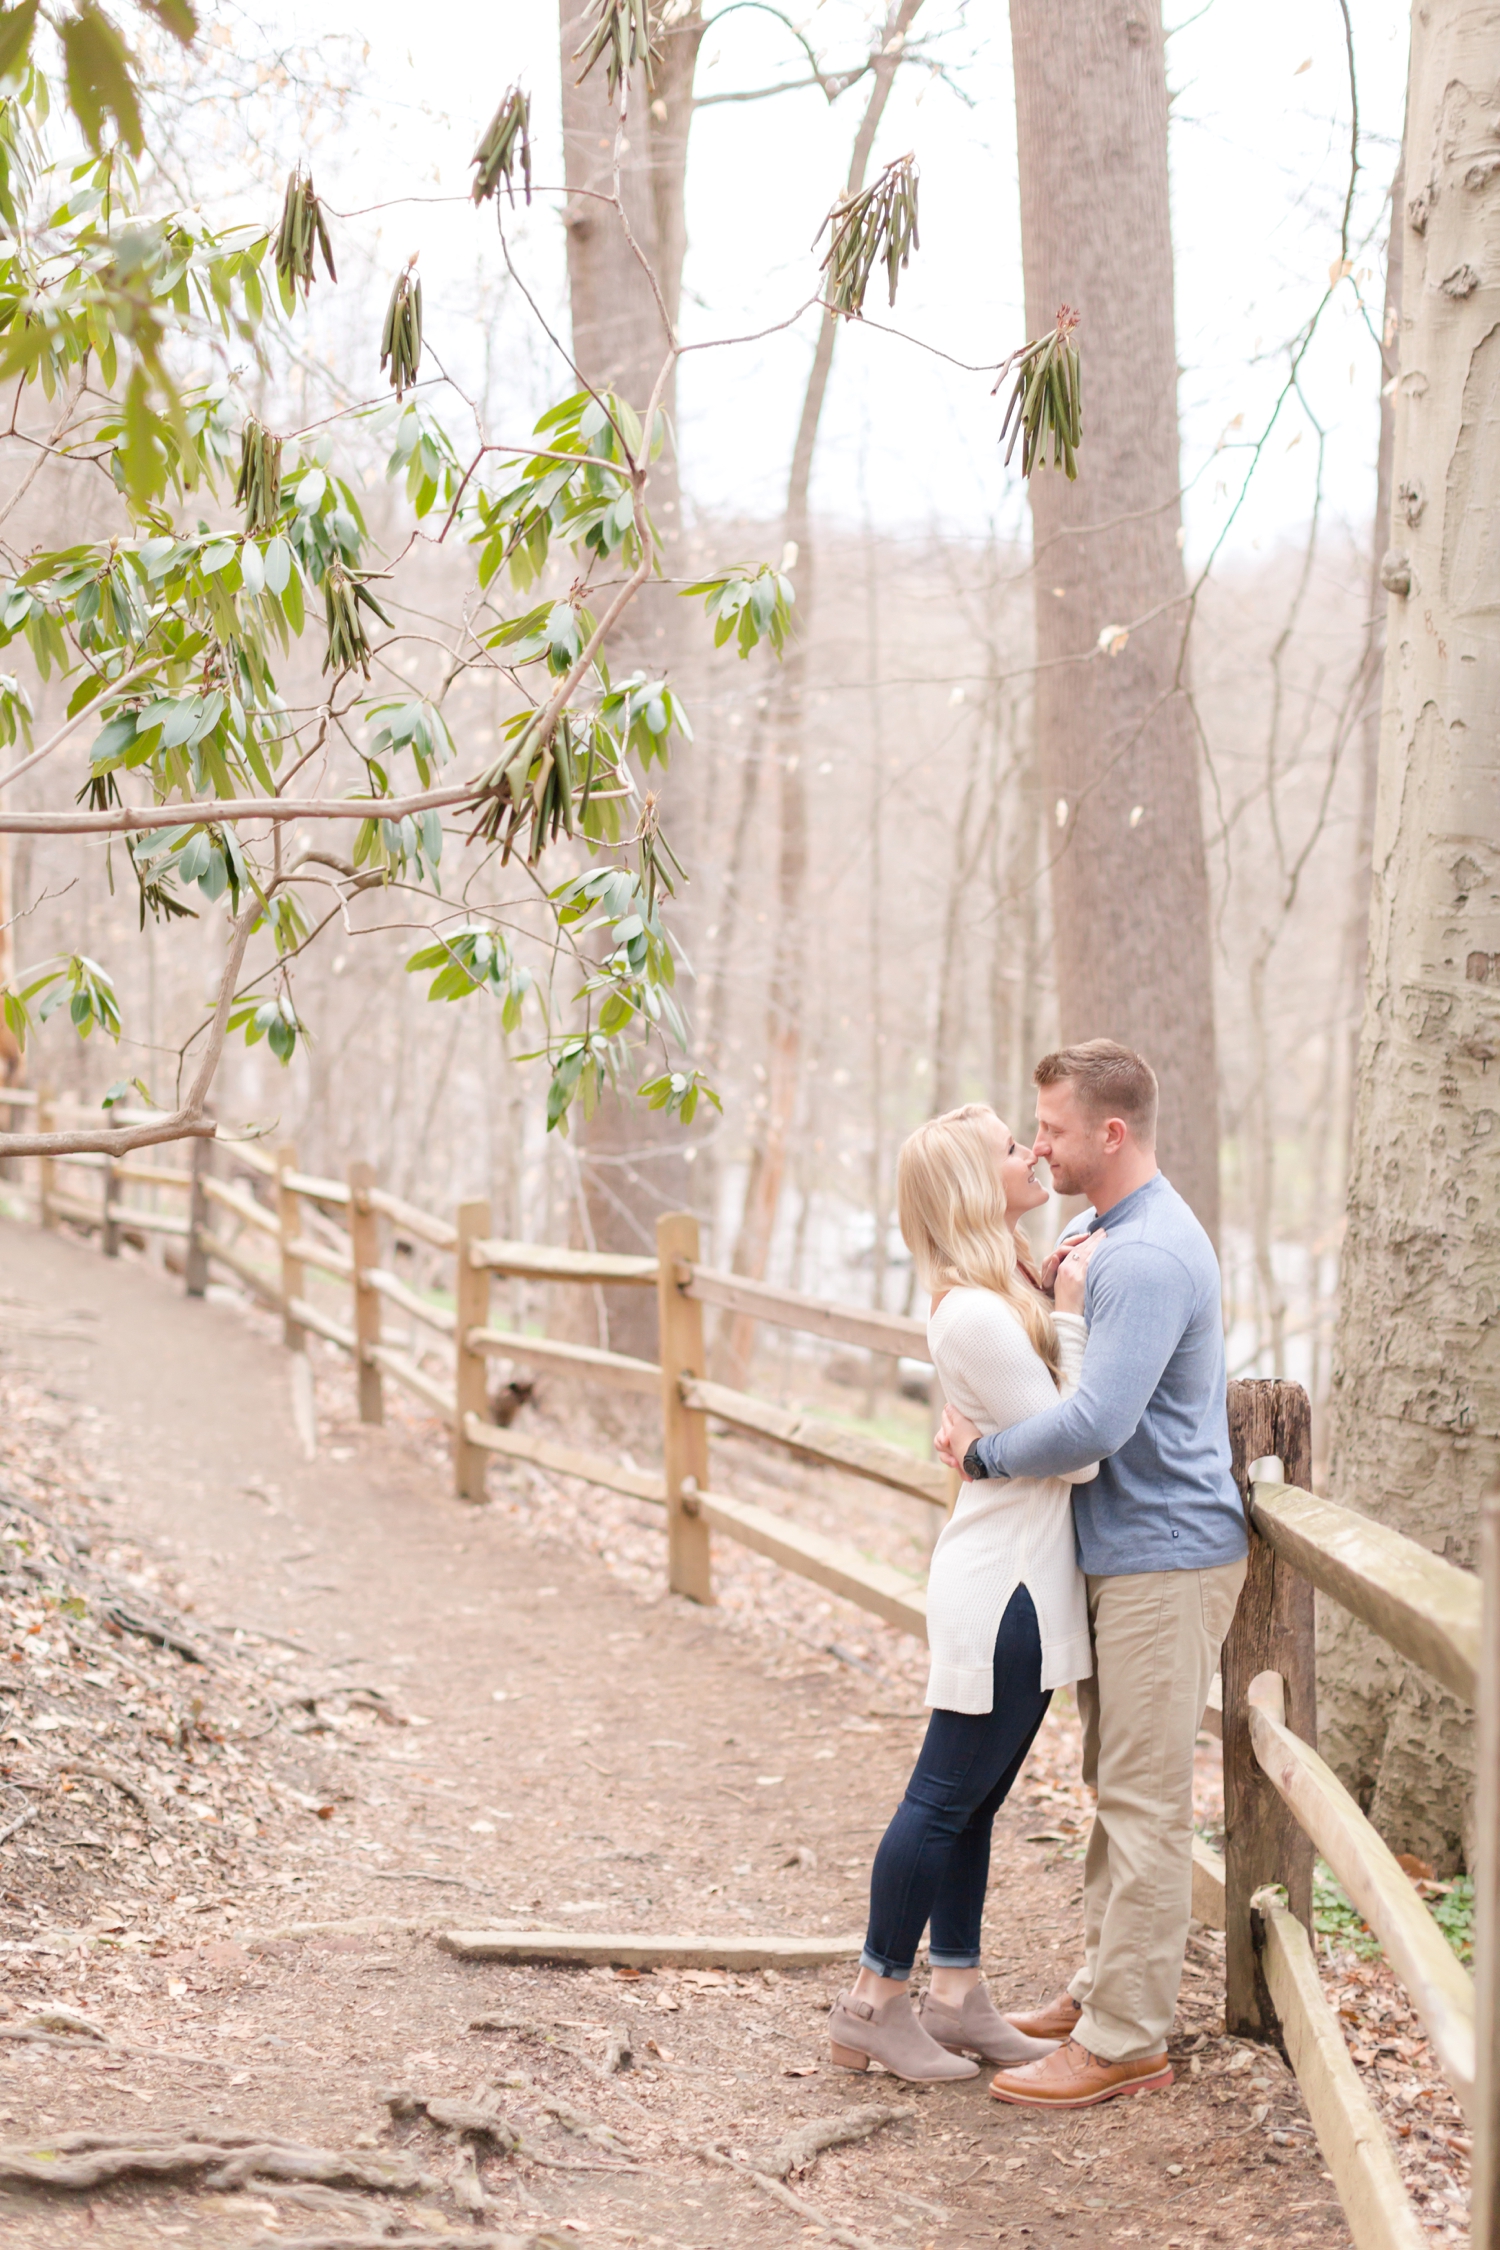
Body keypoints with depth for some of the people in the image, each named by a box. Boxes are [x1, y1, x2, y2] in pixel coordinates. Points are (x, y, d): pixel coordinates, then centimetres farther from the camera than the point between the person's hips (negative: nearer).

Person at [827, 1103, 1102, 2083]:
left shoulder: (1015, 1288, 8)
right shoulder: (977, 1316, -22)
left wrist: (1067, 1303, 3)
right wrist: (1072, 1316, -17)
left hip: (1023, 1581, 10)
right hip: (1003, 1588, -10)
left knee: (972, 1800, 15)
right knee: (947, 1798, 1)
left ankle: (958, 1996, 25)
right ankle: (876, 2005, 12)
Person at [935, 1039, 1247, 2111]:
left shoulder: (1147, 1258, -21)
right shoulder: (1126, 1234, 14)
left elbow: (1094, 1424, -29)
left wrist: (982, 1452, -14)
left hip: (1165, 1559, -11)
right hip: (1127, 1551, 11)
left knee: (1144, 1801, -5)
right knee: (1115, 1786, 17)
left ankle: (1125, 2040, 0)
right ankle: (1108, 1984, 28)